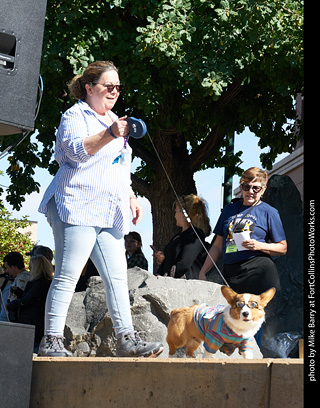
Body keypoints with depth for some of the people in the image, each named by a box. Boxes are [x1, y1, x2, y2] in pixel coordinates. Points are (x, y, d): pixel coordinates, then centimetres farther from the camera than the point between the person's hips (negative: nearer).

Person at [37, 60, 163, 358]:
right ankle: (51, 340, -5)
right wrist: (109, 134, -32)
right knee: (67, 275, -10)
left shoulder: (114, 120, 27)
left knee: (117, 277, 1)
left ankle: (126, 338, 0)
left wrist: (131, 198, 22)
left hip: (109, 215, 8)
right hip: (77, 208, -8)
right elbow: (77, 149, -18)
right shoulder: (75, 115, 2)